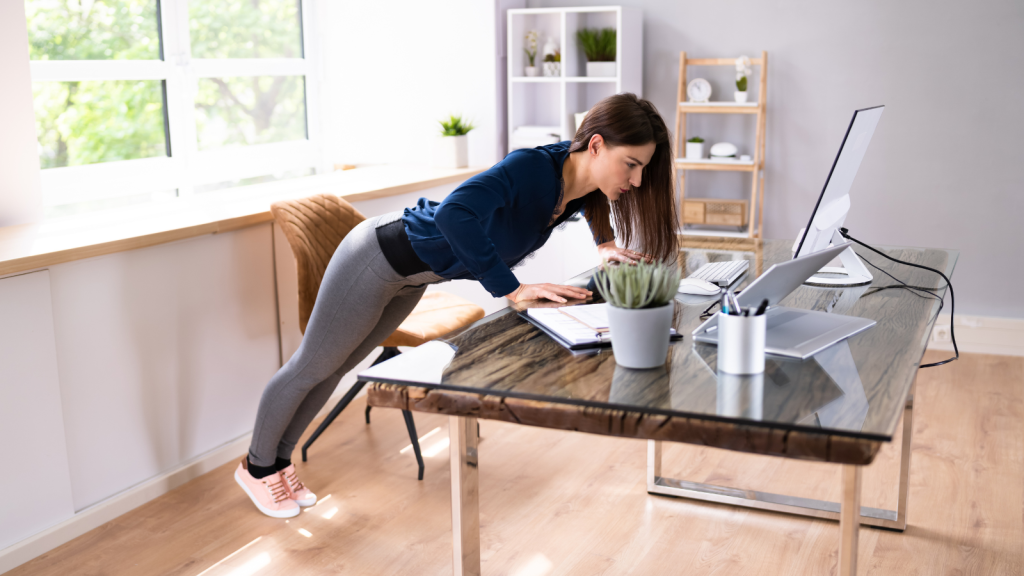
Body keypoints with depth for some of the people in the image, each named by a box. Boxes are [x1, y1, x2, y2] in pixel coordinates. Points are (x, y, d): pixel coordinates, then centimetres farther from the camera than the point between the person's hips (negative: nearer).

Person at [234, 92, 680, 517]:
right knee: (312, 366, 14)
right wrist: (513, 290, -47)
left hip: (412, 277, 8)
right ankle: (256, 466, 38)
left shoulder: (585, 185, -12)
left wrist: (608, 244, -5)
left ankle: (279, 459, 45)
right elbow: (456, 214, -51)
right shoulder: (532, 168, -36)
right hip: (380, 256, -8)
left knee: (337, 367, 24)